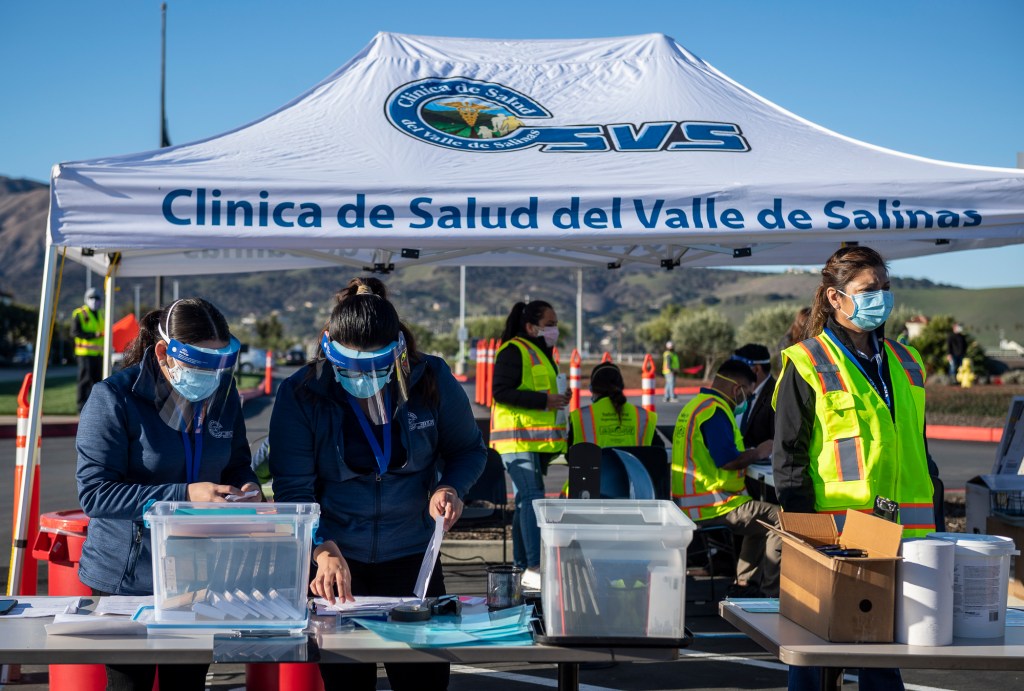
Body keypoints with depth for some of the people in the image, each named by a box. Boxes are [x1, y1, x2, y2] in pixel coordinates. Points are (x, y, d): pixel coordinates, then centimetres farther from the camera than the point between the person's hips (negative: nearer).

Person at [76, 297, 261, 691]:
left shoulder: (223, 395, 0)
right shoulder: (113, 399, -16)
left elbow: (237, 464, 14)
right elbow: (94, 492, -21)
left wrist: (245, 489, -11)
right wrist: (183, 495, -29)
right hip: (126, 580, -4)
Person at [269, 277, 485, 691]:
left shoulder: (431, 381, -9)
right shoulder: (300, 395, -12)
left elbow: (468, 449, 6)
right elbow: (293, 489, -14)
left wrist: (451, 488, -16)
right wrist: (324, 550, -30)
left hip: (412, 558, 1)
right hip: (336, 563, -1)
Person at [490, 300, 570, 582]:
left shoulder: (541, 352, 20)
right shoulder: (513, 351, -11)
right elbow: (500, 392, -20)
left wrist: (557, 399, 12)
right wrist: (544, 401, -21)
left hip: (536, 439, 10)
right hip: (518, 439, -10)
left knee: (526, 499, 12)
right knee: (532, 498, -15)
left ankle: (522, 564, 19)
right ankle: (534, 567, -16)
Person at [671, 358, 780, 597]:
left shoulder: (695, 405, 17)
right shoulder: (715, 410, -17)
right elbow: (727, 460, -24)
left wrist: (750, 453, 17)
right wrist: (758, 453, -8)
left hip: (692, 503, 11)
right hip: (712, 506, -11)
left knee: (761, 519, 27)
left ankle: (744, 585, 27)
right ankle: (770, 593, -6)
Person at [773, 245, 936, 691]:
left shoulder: (906, 363, 15)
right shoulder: (807, 365, -4)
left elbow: (918, 449, 20)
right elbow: (788, 458, -6)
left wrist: (930, 525, 14)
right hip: (832, 535, -5)